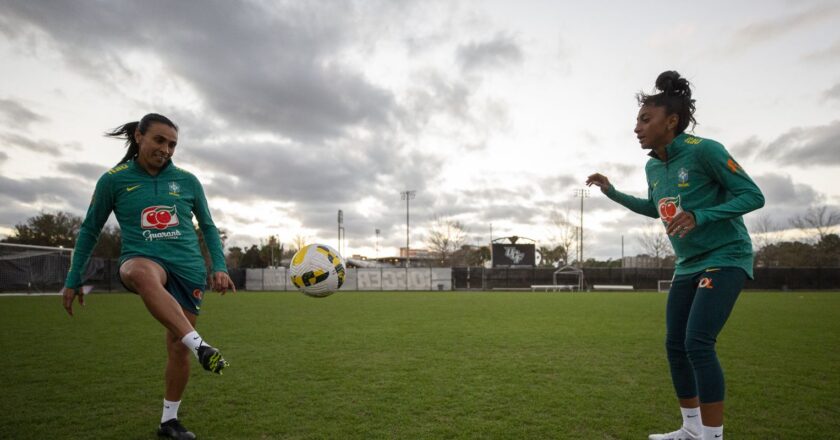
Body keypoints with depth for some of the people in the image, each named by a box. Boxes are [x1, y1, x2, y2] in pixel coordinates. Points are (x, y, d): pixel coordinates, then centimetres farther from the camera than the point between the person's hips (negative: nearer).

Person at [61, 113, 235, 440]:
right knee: (143, 273, -41)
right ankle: (199, 346, -46)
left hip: (188, 268, 2)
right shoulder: (114, 180, 2)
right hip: (143, 260, -2)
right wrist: (73, 280, 10)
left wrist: (219, 267, 2)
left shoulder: (187, 181, 6)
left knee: (177, 347, 3)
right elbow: (90, 230, 11)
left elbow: (208, 227, 13)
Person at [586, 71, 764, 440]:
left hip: (725, 257, -8)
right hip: (688, 265, 8)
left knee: (698, 343, -18)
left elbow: (753, 196, -16)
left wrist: (699, 216, -30)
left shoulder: (704, 150, -18)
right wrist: (613, 193, 11)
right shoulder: (652, 167, 4)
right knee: (675, 345, 8)